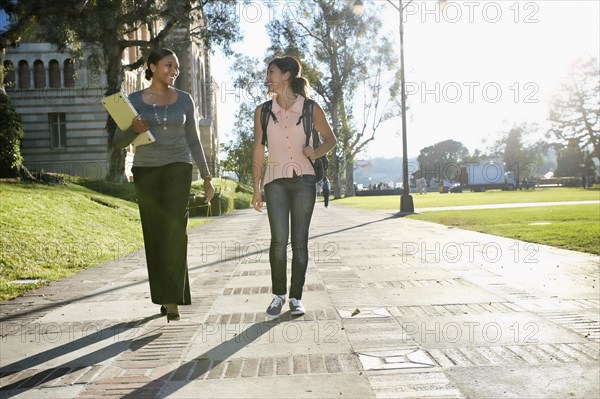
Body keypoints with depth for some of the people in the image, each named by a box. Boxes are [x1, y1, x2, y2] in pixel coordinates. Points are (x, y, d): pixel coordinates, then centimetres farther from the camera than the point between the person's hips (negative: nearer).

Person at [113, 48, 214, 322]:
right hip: (145, 170, 1)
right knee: (154, 234, 3)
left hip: (177, 168, -1)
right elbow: (118, 142, 4)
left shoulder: (184, 99, 7)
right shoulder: (135, 100, 4)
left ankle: (171, 299, -16)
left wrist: (206, 177, 9)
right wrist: (133, 130, -18)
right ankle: (167, 296, 16)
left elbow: (193, 141, 12)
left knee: (174, 228, -17)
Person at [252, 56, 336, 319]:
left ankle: (295, 298, 13)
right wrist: (256, 188, 7)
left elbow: (330, 138, 13)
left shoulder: (310, 108, 1)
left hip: (303, 180, -1)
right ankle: (278, 294, 7)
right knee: (279, 240, -11)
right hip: (276, 180, 1)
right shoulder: (263, 111, 6)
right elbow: (258, 151, 10)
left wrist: (316, 152, -8)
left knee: (300, 241, 0)